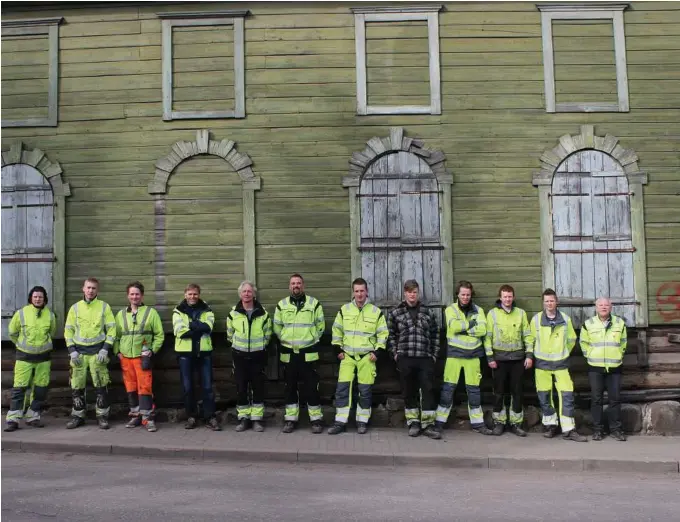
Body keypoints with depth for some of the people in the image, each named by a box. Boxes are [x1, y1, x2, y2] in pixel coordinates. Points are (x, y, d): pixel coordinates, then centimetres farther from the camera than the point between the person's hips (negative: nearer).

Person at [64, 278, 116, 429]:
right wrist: (72, 351, -2)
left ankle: (102, 415, 7)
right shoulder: (75, 308, 8)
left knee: (101, 386, -2)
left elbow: (111, 330, 1)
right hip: (79, 352, 2)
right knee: (77, 386, 4)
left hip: (97, 352, -2)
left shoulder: (104, 307, 2)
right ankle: (78, 416, 16)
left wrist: (105, 349, -10)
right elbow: (68, 330, 9)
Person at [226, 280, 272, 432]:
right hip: (239, 355, 1)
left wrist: (259, 346, 9)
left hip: (258, 355, 0)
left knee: (258, 388, 1)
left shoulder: (263, 313, -3)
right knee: (241, 388, 3)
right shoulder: (233, 313, -2)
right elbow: (230, 334, 11)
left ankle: (257, 419, 10)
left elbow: (267, 334, 9)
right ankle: (243, 418, 13)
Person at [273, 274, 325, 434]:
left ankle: (316, 419, 8)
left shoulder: (314, 304, 0)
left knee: (311, 387, -1)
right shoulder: (281, 305, 5)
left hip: (309, 353, -2)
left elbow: (320, 326, 5)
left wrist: (311, 340, 5)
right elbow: (277, 328, 12)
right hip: (288, 353, 2)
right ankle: (290, 419, 16)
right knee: (290, 387, 8)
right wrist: (287, 341, 10)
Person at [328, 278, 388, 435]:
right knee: (342, 388, -4)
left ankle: (362, 421, 15)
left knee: (365, 390, 2)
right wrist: (338, 349, 6)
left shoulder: (376, 312, -1)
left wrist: (377, 351, -4)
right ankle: (340, 422, 3)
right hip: (347, 356, 1)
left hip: (367, 357, -1)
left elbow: (383, 333, 4)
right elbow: (337, 330, 12)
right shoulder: (344, 310, 4)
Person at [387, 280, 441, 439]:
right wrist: (395, 353, 1)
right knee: (409, 391, 5)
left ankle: (428, 425, 2)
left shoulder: (428, 313, 10)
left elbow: (435, 335, 14)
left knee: (427, 390, -3)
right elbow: (390, 335, 9)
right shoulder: (395, 313, 6)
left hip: (425, 359, 1)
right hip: (405, 359, -1)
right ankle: (413, 423, 17)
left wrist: (434, 354, 7)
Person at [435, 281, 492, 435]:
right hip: (454, 353, -2)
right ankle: (439, 421, 4)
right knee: (448, 387, -3)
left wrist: (464, 329, -14)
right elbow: (454, 326, -19)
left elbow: (482, 330, -7)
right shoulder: (451, 309, 0)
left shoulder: (478, 310, 8)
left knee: (474, 389, 9)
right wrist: (471, 323, -9)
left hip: (473, 353, 3)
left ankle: (477, 423, 18)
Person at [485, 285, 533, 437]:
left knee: (517, 392, 5)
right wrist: (490, 357, -8)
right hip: (499, 358, -1)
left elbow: (527, 335, 6)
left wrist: (529, 355, -2)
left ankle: (515, 423, 13)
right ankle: (499, 422, 14)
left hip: (518, 357, 2)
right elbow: (488, 337, -2)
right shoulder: (492, 313, 0)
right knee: (499, 392, 4)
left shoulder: (521, 313, 6)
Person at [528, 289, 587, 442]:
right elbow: (531, 339, 8)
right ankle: (551, 425, 20)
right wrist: (530, 355, 6)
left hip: (561, 363, 0)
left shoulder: (565, 319, 1)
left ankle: (568, 430, 1)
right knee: (544, 396, 5)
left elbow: (571, 339, 13)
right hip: (542, 363, 0)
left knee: (567, 395, -5)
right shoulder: (536, 319, -2)